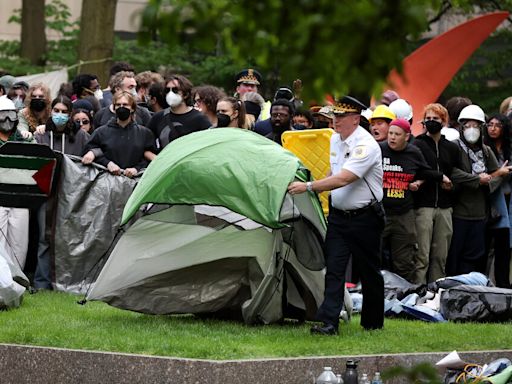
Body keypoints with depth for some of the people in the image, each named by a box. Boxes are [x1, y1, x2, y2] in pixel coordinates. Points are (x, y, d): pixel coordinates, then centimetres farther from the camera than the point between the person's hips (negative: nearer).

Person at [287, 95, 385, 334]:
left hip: (364, 218, -6)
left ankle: (373, 322, 21)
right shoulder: (335, 140, 7)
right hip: (338, 215, 6)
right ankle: (328, 322, -11)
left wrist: (309, 187, -30)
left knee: (369, 271, 6)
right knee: (333, 269, -5)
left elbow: (342, 179, -29)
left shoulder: (365, 145, -20)